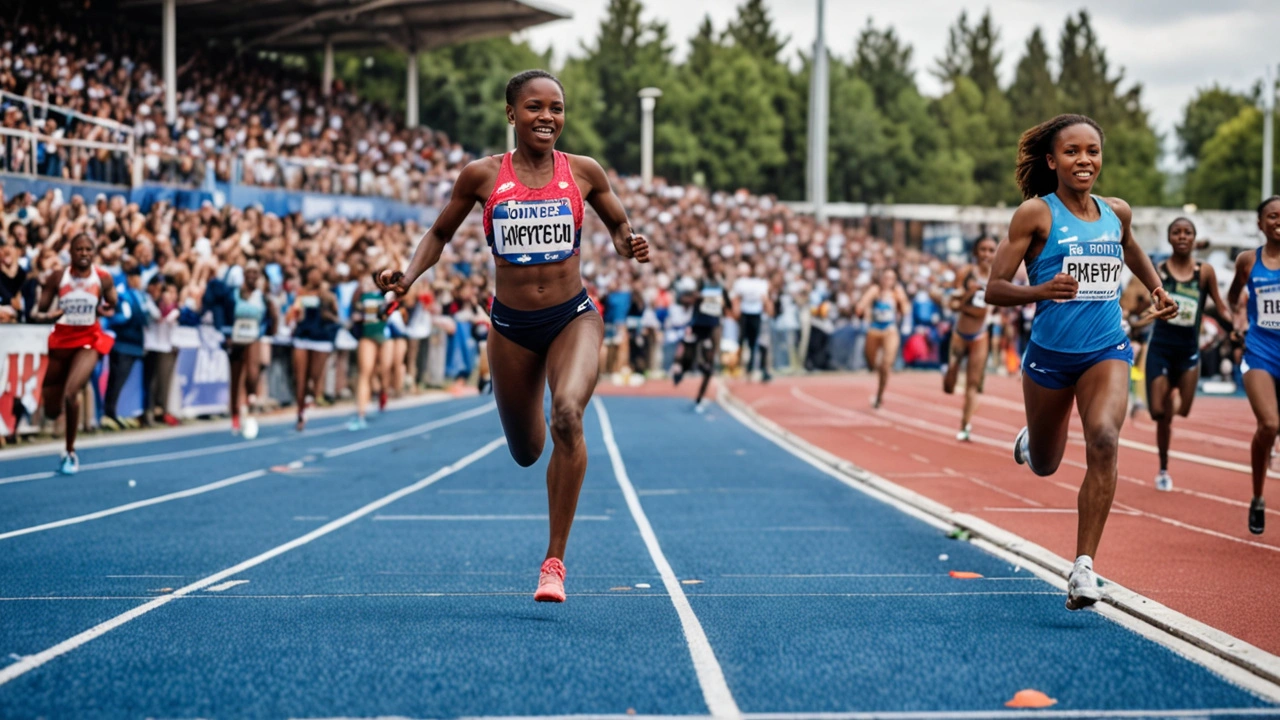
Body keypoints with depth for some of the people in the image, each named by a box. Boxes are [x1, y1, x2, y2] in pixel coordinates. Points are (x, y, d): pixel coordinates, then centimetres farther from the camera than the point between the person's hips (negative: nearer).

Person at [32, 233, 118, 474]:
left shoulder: (103, 279, -6)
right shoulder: (56, 278, -6)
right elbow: (39, 312, -3)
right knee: (52, 412, 8)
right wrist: (44, 316, -26)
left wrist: (106, 311, -15)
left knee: (70, 393, -26)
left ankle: (71, 453, -8)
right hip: (62, 339, 2)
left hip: (89, 339, -2)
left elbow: (113, 307, 9)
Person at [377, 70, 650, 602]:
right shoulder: (482, 176, -4)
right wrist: (407, 277, -8)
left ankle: (555, 560, -20)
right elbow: (440, 233, 9)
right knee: (526, 452, 13)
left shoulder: (583, 173, -3)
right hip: (511, 327, 1)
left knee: (568, 415, -29)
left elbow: (619, 227, 12)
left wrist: (630, 246, -11)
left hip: (573, 318, -1)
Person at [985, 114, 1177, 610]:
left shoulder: (1116, 212, 4)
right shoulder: (1036, 214, -9)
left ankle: (1084, 568, -24)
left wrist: (1156, 289, 14)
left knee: (1104, 440, -26)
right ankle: (1028, 440, 57)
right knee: (1044, 465, 17)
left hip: (1107, 351, 1)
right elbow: (994, 290, -12)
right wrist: (1042, 290, -30)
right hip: (1050, 354, -1)